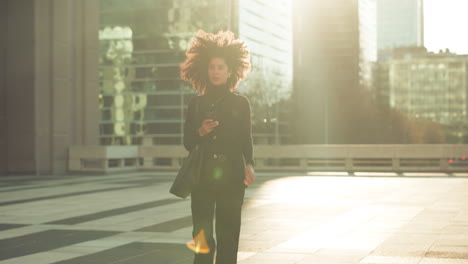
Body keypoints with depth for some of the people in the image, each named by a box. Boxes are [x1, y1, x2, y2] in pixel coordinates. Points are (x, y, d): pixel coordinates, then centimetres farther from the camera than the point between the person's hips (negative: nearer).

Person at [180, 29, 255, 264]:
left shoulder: (240, 103, 5)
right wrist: (200, 132, -11)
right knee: (202, 235, -4)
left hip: (231, 175, -1)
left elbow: (246, 139, 3)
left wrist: (249, 165, -13)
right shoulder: (196, 103, 9)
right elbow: (188, 142, 9)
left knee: (228, 233, 1)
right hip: (203, 175, 1)